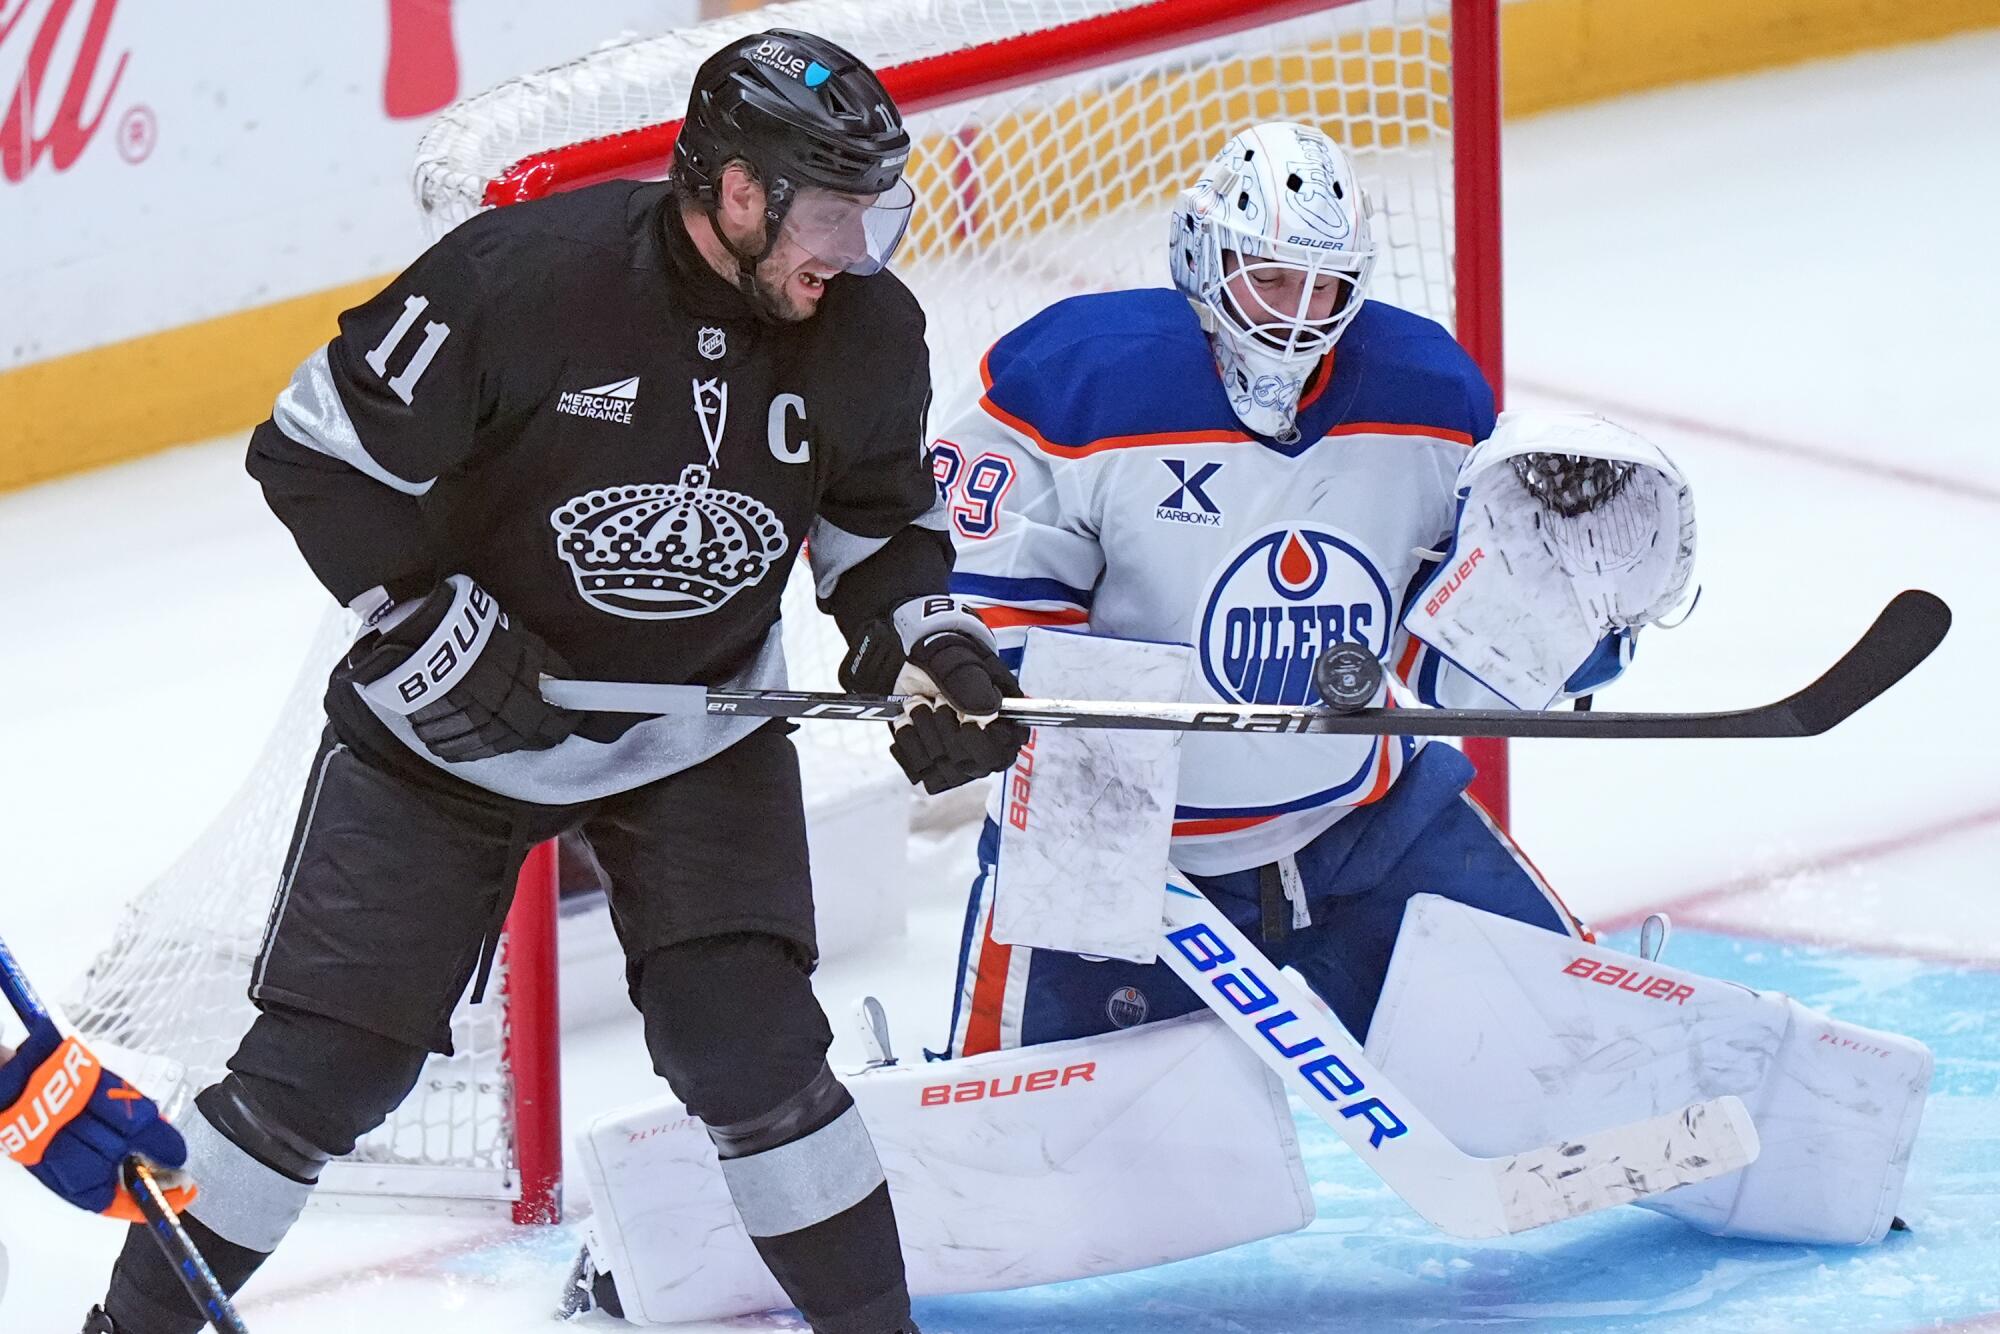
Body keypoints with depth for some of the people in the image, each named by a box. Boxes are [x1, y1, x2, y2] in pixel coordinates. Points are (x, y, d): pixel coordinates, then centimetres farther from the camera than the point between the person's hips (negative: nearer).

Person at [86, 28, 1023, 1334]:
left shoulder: (866, 329, -12)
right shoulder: (522, 275, -27)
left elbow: (882, 517, 7)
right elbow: (319, 454, -18)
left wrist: (928, 646, -10)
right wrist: (432, 631, -22)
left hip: (699, 729, 3)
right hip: (454, 719, -2)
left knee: (748, 1047, -11)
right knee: (323, 1065, -1)